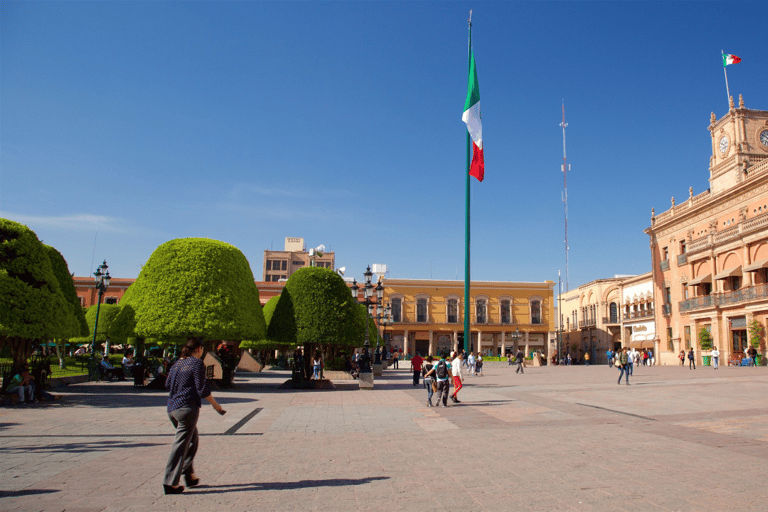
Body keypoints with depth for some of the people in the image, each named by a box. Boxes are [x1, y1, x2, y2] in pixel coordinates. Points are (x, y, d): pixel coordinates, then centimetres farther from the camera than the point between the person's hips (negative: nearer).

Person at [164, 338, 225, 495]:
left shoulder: (177, 364, 13)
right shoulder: (197, 363, -9)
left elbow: (168, 384, 17)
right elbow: (202, 389, -12)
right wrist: (215, 404, -2)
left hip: (172, 408, 8)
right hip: (188, 407, -8)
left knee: (192, 440, 21)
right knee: (181, 445, -2)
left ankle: (189, 476, 24)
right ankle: (170, 483, 1)